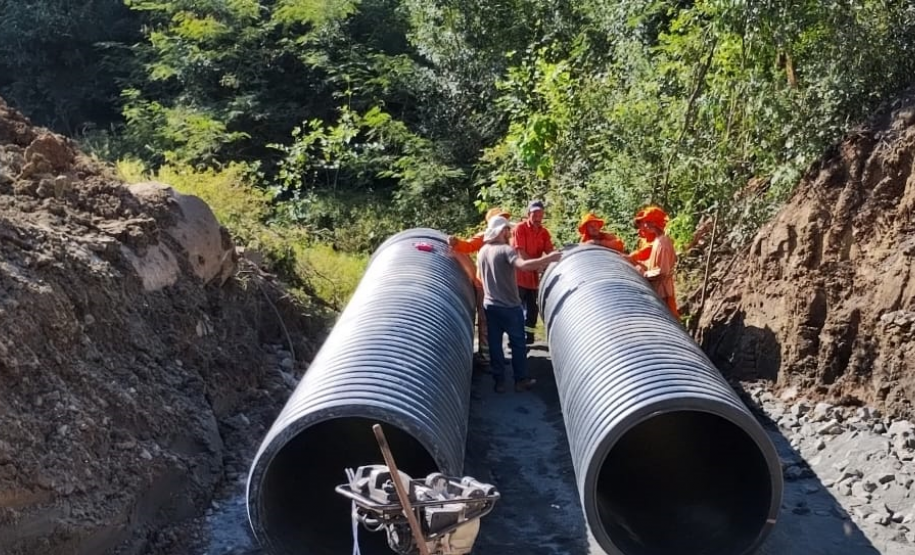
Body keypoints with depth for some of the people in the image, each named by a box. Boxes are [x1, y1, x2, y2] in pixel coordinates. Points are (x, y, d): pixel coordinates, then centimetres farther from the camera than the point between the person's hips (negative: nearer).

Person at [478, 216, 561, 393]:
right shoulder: (506, 249, -17)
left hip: (490, 304, 6)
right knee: (518, 343, 7)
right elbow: (522, 265, -35)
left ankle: (499, 382, 14)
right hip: (509, 305, -6)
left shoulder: (483, 251, 6)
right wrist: (547, 259, -32)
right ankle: (521, 380, 14)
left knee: (494, 344, 10)